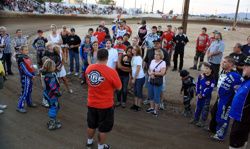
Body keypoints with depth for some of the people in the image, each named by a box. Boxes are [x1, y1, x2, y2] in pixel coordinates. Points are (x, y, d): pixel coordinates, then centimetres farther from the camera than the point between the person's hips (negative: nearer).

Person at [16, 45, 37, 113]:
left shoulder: (27, 57, 9)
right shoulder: (21, 59, -16)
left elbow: (31, 66, 10)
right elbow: (24, 70, -18)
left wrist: (33, 74, -1)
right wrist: (32, 76, -13)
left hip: (30, 76, 8)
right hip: (25, 77, -8)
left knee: (29, 90, 19)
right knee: (24, 92, -6)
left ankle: (29, 102, 37)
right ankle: (19, 107, 2)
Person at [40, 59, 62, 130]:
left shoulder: (44, 74, 0)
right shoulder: (50, 77, -31)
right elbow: (54, 88, -28)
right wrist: (59, 93, -11)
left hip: (48, 94, 10)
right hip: (52, 96, -10)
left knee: (57, 106, 25)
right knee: (53, 109, 7)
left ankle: (52, 121, 42)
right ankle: (52, 125, 23)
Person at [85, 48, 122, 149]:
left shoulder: (89, 68, -8)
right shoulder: (111, 72, -24)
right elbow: (119, 88, -11)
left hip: (91, 104, 5)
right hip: (105, 106, -4)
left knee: (91, 125, 26)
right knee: (103, 128, 16)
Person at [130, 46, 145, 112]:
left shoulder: (139, 58, -17)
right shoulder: (133, 57, 6)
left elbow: (138, 69, -18)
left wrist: (134, 79, -14)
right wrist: (132, 78, 7)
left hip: (140, 78, -7)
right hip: (134, 77, 7)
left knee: (139, 91, 5)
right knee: (135, 91, 15)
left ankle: (139, 106, 18)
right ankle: (135, 104, 28)